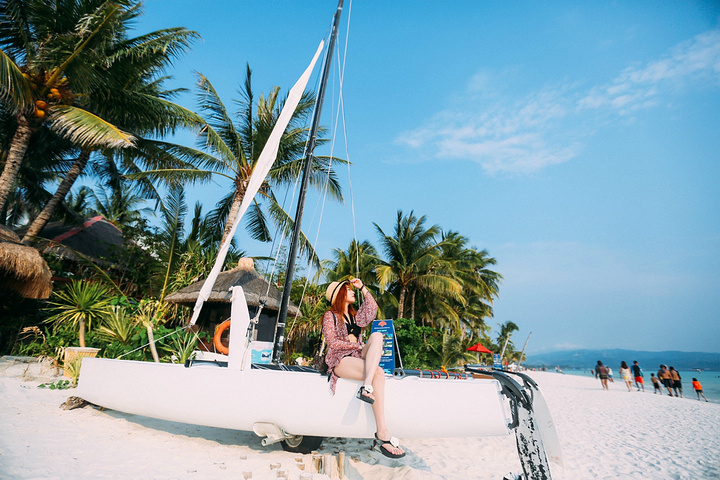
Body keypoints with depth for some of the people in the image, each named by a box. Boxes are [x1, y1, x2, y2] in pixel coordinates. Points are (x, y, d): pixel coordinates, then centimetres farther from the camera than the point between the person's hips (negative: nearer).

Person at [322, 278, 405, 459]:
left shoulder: (355, 316, 26)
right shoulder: (330, 316, 5)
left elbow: (372, 309, 10)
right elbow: (333, 343, -6)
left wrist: (362, 287, 11)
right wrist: (358, 346, -9)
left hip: (359, 359, 6)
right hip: (340, 361, -6)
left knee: (377, 335, -22)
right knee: (378, 373, -31)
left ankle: (366, 387, -40)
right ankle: (382, 434, -35)